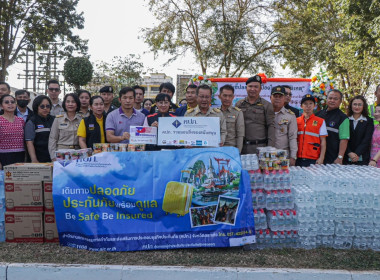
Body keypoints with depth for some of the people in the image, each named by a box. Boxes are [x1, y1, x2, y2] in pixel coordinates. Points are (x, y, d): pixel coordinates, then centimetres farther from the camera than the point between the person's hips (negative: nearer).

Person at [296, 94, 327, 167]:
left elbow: (323, 141, 4)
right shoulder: (296, 121, 10)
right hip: (298, 159, 2)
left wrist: (321, 158, -4)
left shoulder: (320, 121, 6)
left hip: (313, 160, -1)